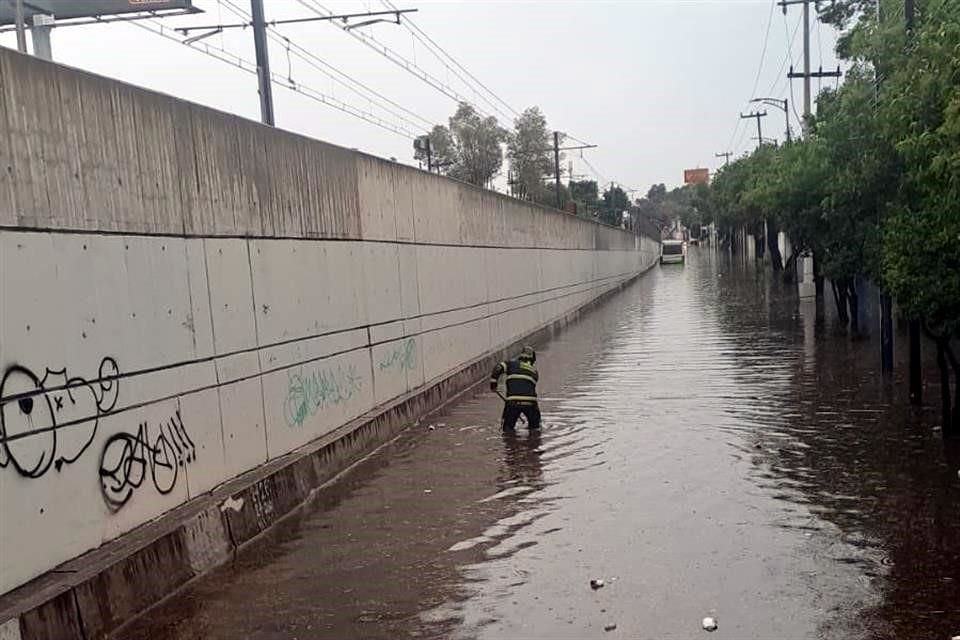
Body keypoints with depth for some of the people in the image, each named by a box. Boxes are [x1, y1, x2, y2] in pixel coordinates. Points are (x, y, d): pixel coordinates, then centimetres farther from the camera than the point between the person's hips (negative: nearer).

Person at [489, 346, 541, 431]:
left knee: (507, 427, 11)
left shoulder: (513, 364, 14)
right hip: (530, 402, 2)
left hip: (513, 402, -2)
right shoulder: (534, 370, 24)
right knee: (535, 426, 22)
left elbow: (498, 368, -1)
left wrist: (493, 383, 8)